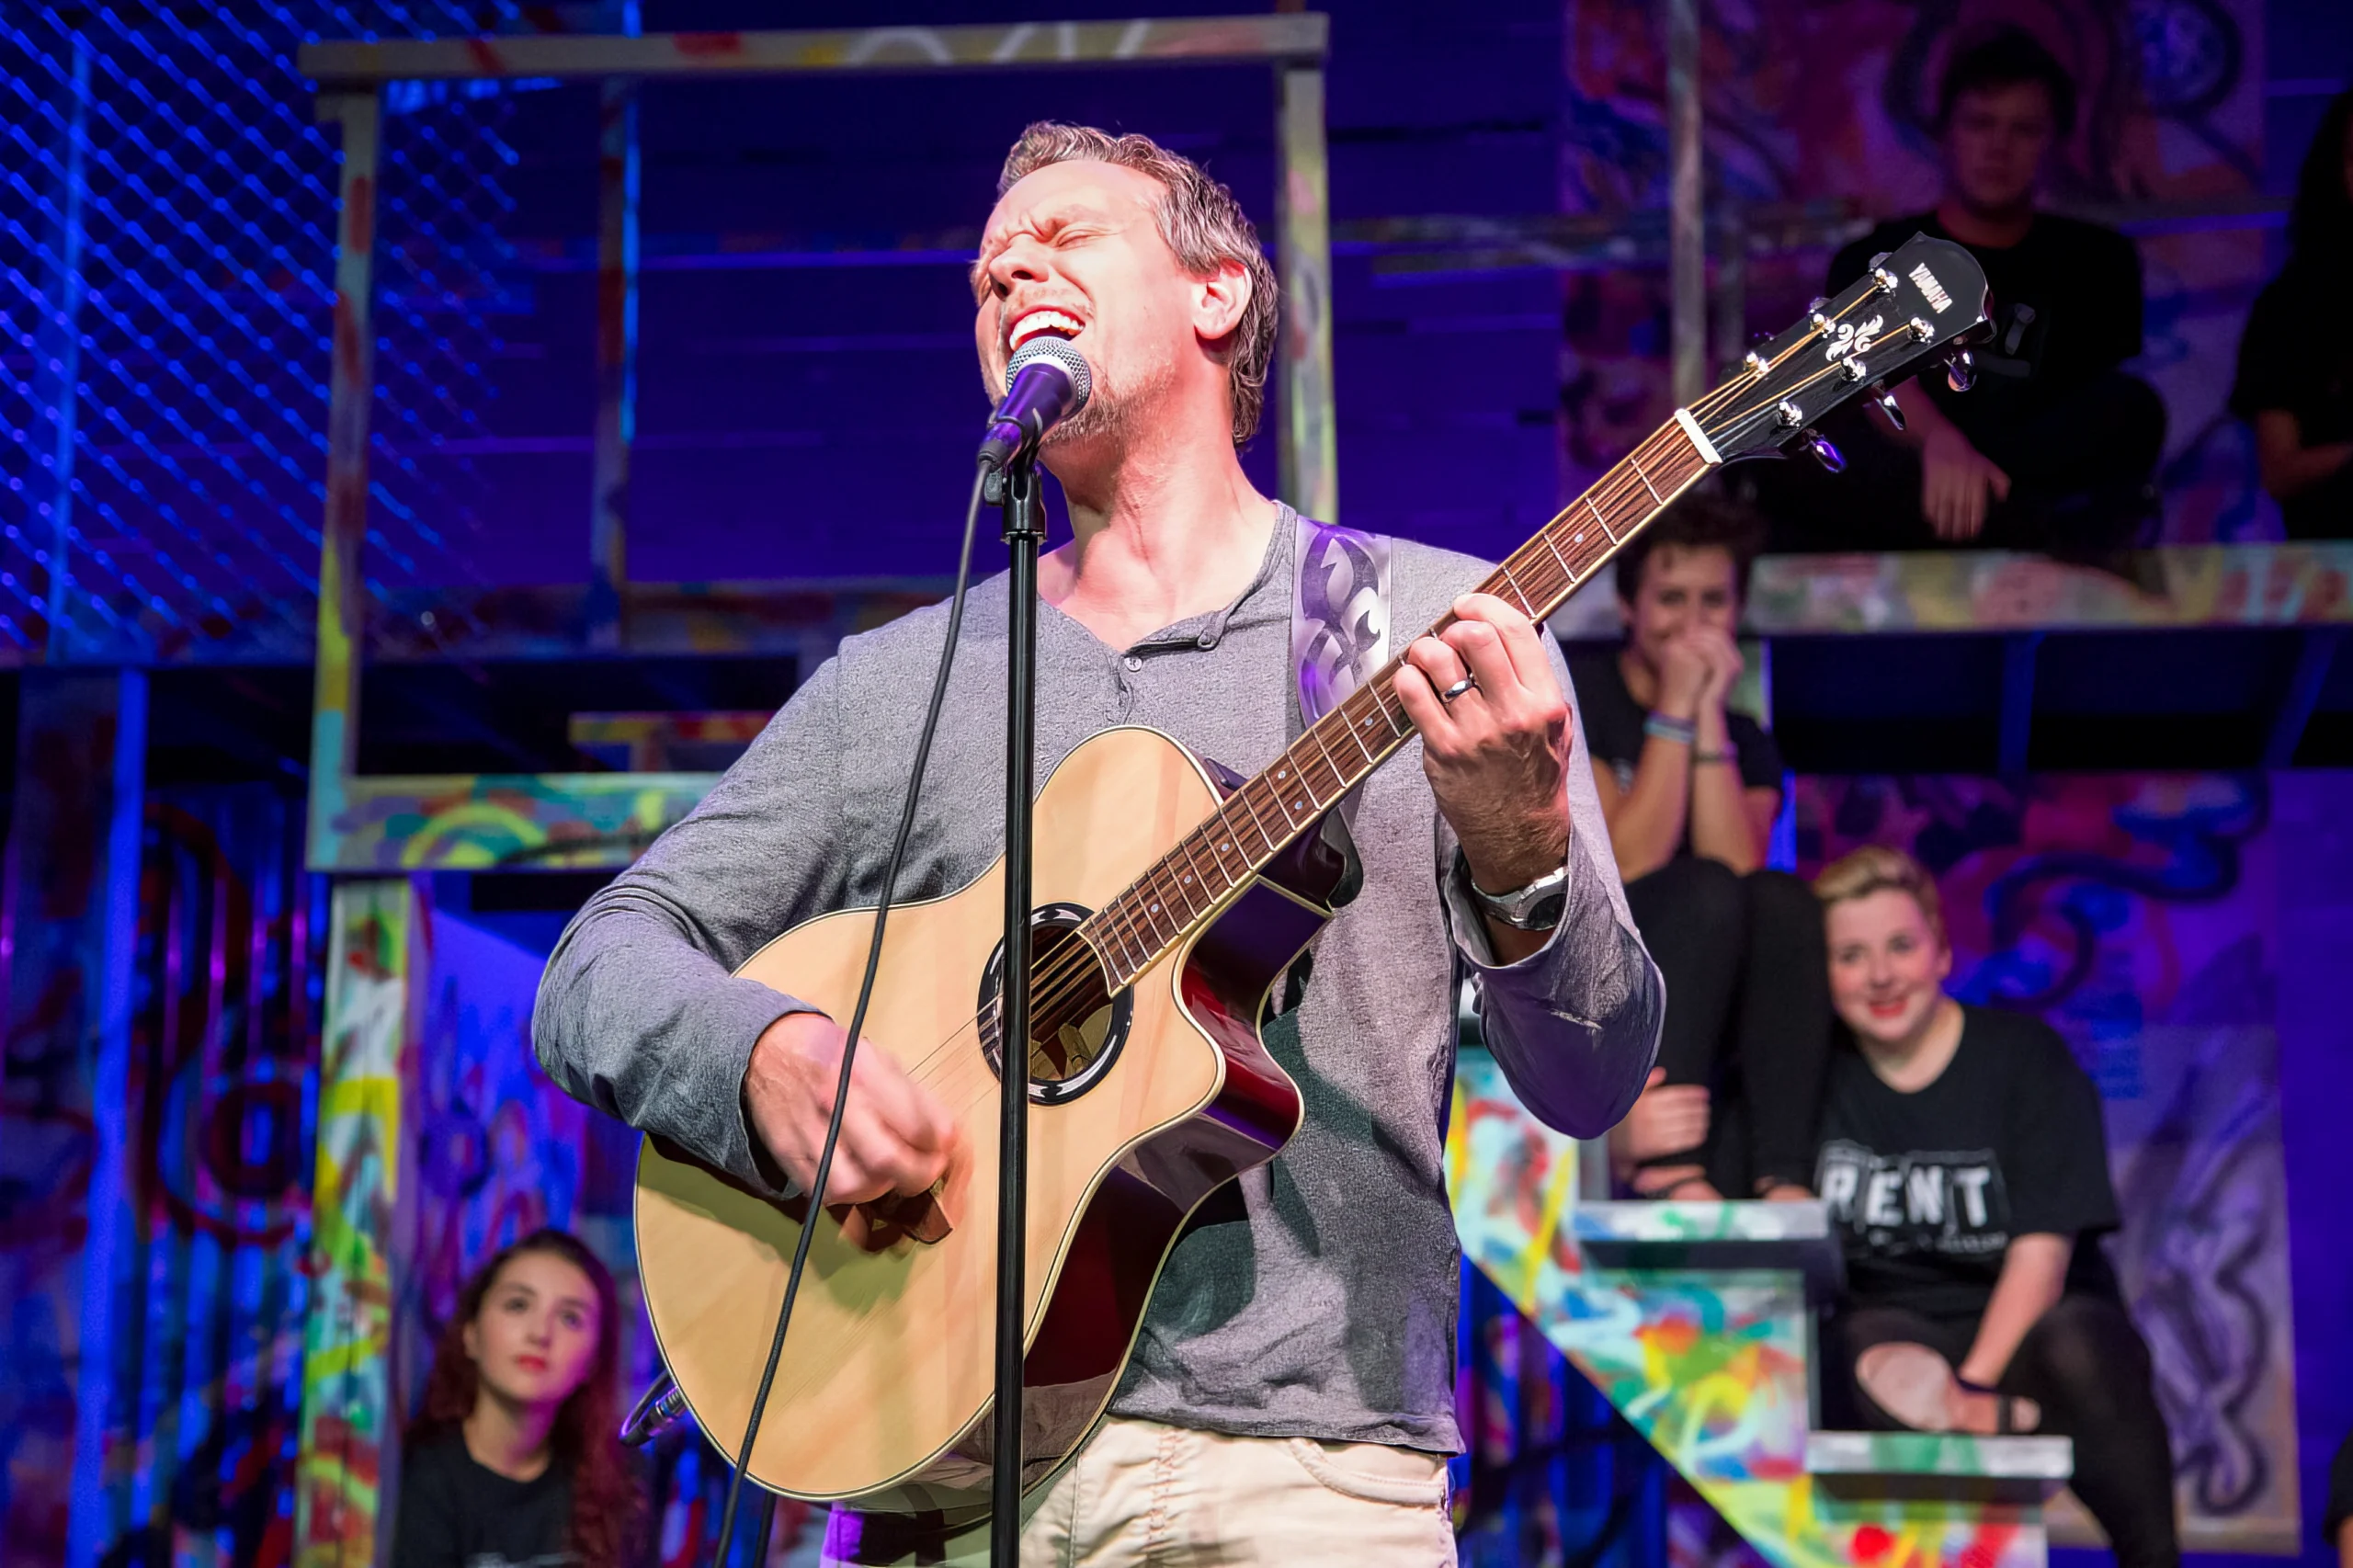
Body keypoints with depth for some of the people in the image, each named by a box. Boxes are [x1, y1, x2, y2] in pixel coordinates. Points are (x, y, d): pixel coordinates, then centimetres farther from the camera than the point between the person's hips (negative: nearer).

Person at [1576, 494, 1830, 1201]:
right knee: (1705, 893, -29)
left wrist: (1708, 715, -11)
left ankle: (1782, 1178, -33)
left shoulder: (1745, 744, 12)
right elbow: (1627, 863, -15)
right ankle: (1666, 1168, -34)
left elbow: (1742, 870, -10)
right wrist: (1674, 710, -15)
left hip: (1699, 1006, 4)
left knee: (1785, 902, -24)